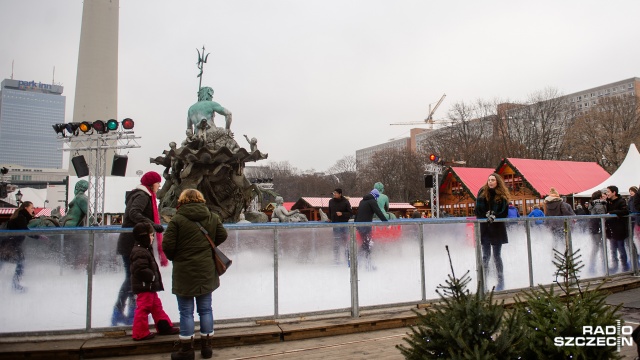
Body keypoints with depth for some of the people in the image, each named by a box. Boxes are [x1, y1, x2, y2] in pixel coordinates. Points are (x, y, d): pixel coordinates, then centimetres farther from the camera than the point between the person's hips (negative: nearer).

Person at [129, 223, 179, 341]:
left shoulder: (145, 250, 15)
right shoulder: (140, 252, -20)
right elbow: (140, 270, -29)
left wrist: (154, 277, 15)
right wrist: (152, 276, -20)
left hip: (149, 286, 11)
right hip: (144, 287, -11)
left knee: (156, 306, 17)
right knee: (143, 309, -3)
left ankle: (164, 326, 27)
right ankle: (140, 333, 6)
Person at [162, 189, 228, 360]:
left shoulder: (177, 220, -11)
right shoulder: (213, 217, 2)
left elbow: (167, 245, -13)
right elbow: (222, 236, 9)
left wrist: (174, 257, 7)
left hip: (184, 273, -4)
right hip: (206, 272, 4)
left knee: (186, 312, 6)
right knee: (205, 309, 13)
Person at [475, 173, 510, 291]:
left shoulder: (502, 195, 0)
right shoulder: (482, 193, 3)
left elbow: (505, 212, -1)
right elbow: (478, 210, 2)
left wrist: (494, 216, -16)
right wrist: (487, 216, -12)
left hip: (497, 228, -1)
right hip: (484, 228, 1)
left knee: (496, 255, 2)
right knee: (486, 255, 4)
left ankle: (501, 280, 12)